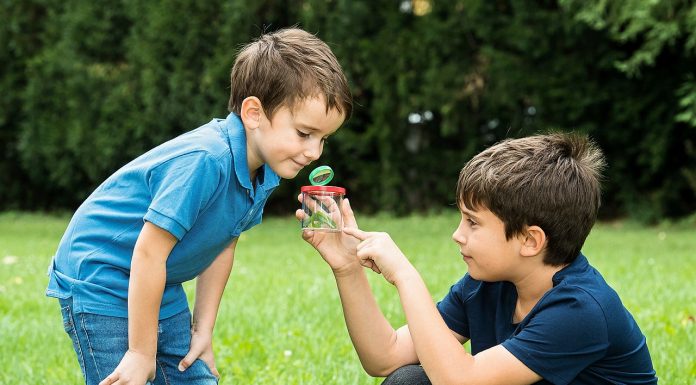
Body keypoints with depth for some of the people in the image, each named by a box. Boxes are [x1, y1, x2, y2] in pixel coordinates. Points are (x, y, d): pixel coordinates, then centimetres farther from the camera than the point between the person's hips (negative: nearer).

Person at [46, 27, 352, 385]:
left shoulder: (263, 173, -4)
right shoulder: (204, 161, -32)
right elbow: (149, 252, -29)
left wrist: (203, 328, 8)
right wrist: (141, 353, -22)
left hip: (159, 285, 9)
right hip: (100, 279, -9)